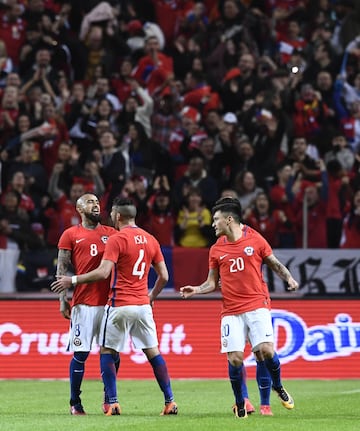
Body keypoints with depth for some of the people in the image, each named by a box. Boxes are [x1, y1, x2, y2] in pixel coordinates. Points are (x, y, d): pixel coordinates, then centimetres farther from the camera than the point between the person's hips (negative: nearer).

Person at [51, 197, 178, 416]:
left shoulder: (117, 239, -10)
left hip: (120, 306, -5)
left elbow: (103, 272, -18)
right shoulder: (150, 240, 10)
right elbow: (164, 276, 12)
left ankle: (113, 402, -3)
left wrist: (73, 280, -10)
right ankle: (170, 401, 6)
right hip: (143, 305, 5)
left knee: (107, 352, 5)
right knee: (153, 352, 10)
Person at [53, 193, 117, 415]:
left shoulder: (112, 234, 14)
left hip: (110, 301, 3)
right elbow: (62, 268, 4)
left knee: (113, 353, 1)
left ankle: (109, 400, 13)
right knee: (80, 353, -4)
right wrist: (63, 299, -4)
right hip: (84, 303, -3)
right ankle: (75, 403, 5)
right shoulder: (70, 235, 7)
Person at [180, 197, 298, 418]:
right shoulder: (216, 250, 8)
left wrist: (289, 278, -9)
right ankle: (240, 404, 12)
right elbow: (212, 283, 13)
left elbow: (275, 263, 9)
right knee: (235, 359, -7)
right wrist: (196, 290, -5)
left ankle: (278, 387, 12)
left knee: (266, 350, -17)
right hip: (231, 311, 2)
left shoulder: (255, 240, 1)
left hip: (257, 306, -2)